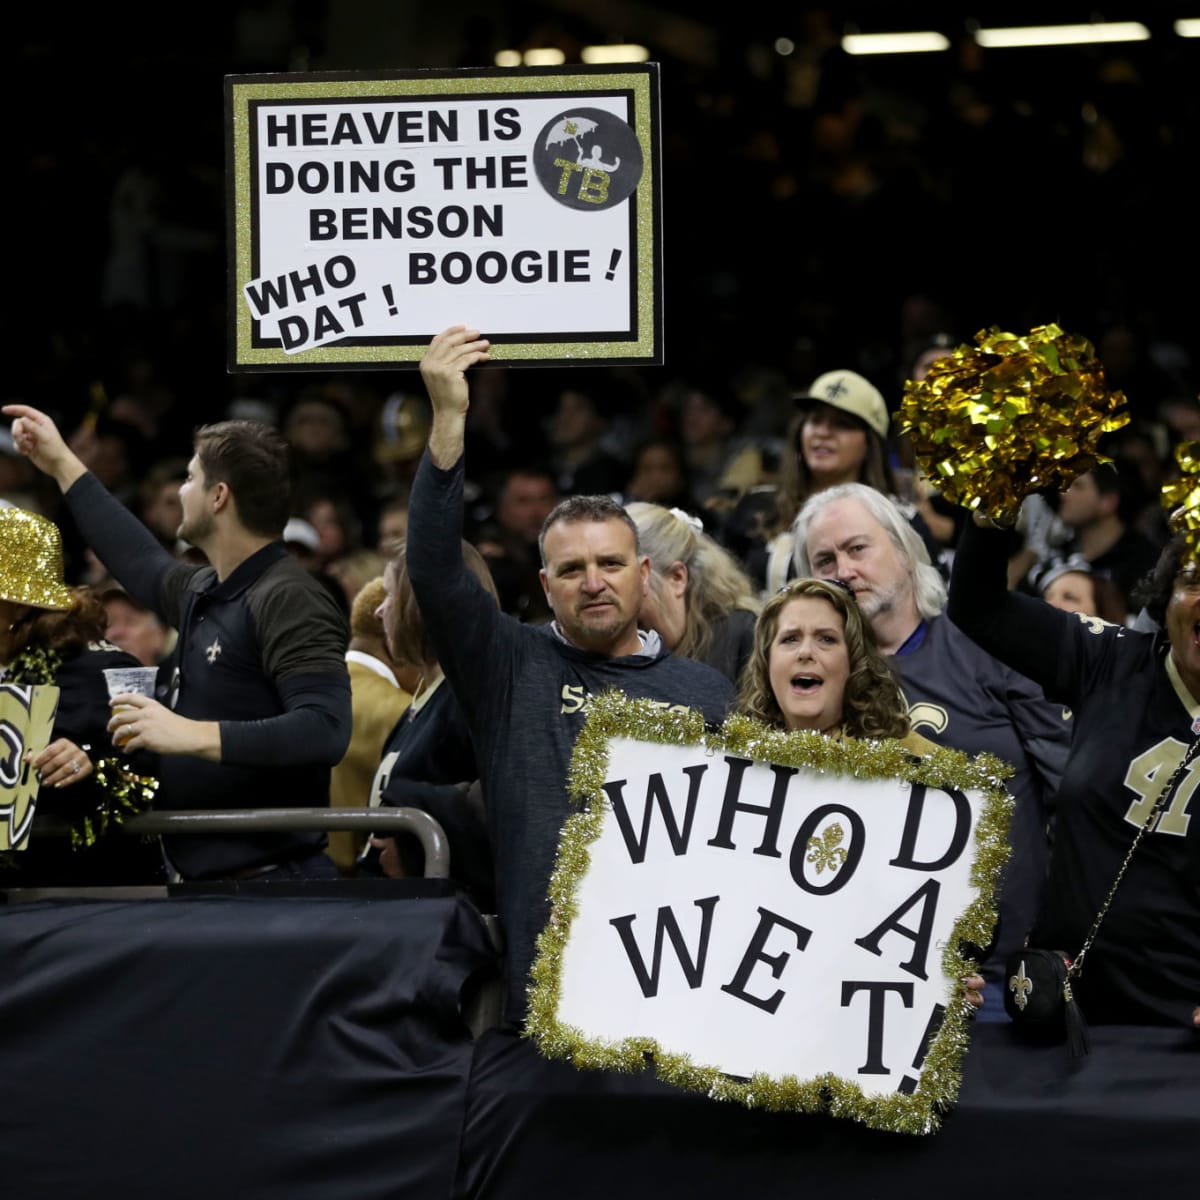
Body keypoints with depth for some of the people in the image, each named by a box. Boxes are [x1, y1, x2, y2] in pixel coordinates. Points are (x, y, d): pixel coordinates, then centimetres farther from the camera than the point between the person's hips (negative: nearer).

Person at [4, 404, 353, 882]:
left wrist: (193, 735, -31)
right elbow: (145, 564, 36)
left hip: (271, 872, -9)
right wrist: (62, 465, 42)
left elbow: (326, 729, -28)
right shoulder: (204, 593, 13)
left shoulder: (288, 599, -16)